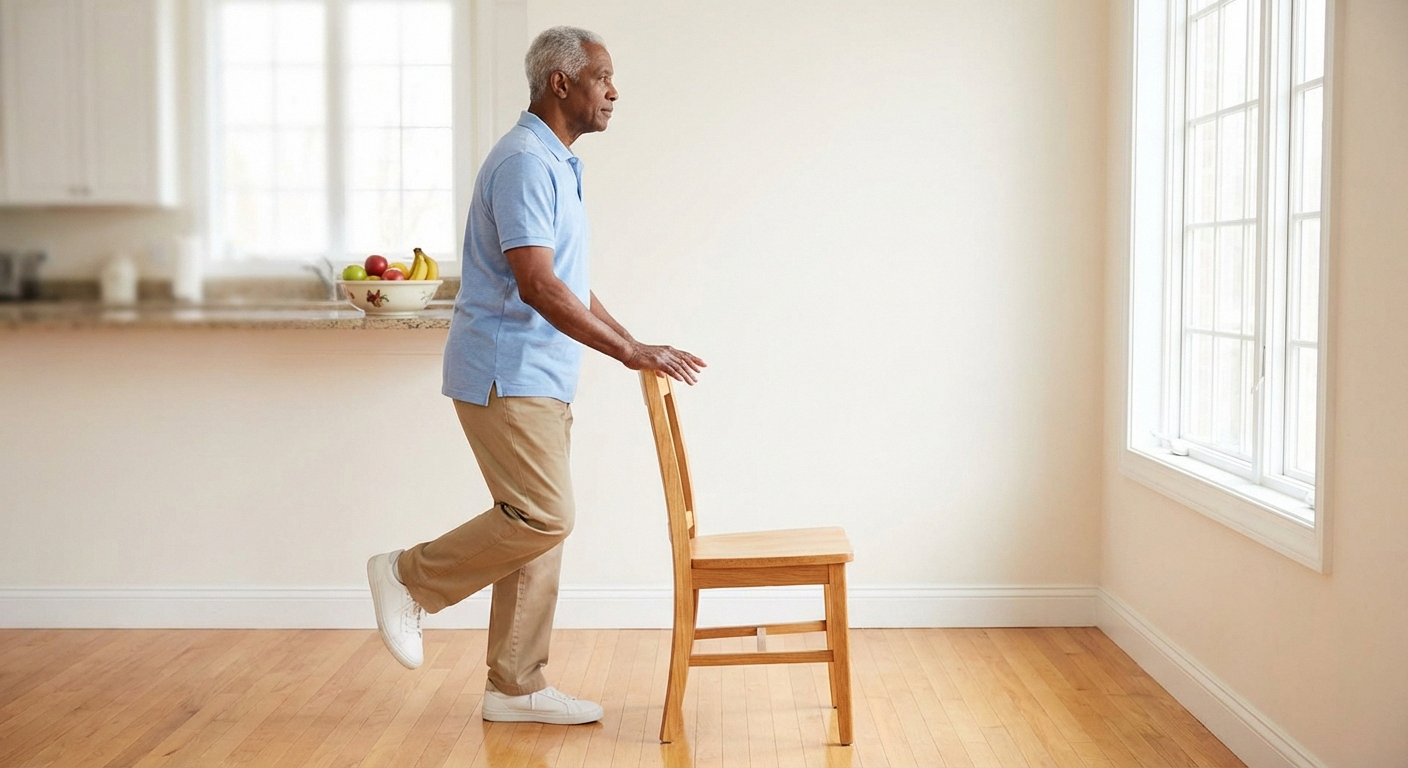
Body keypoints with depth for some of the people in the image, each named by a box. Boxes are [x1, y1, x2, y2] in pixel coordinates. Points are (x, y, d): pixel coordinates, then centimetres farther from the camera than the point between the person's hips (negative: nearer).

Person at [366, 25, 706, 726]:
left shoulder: (556, 163, 18)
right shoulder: (525, 162, -15)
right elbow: (537, 286, -24)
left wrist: (632, 343, 16)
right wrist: (630, 352, -24)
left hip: (541, 378, 10)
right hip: (506, 374, -10)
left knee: (541, 524, 9)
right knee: (543, 517, -12)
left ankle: (516, 688, 15)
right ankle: (410, 577, 7)